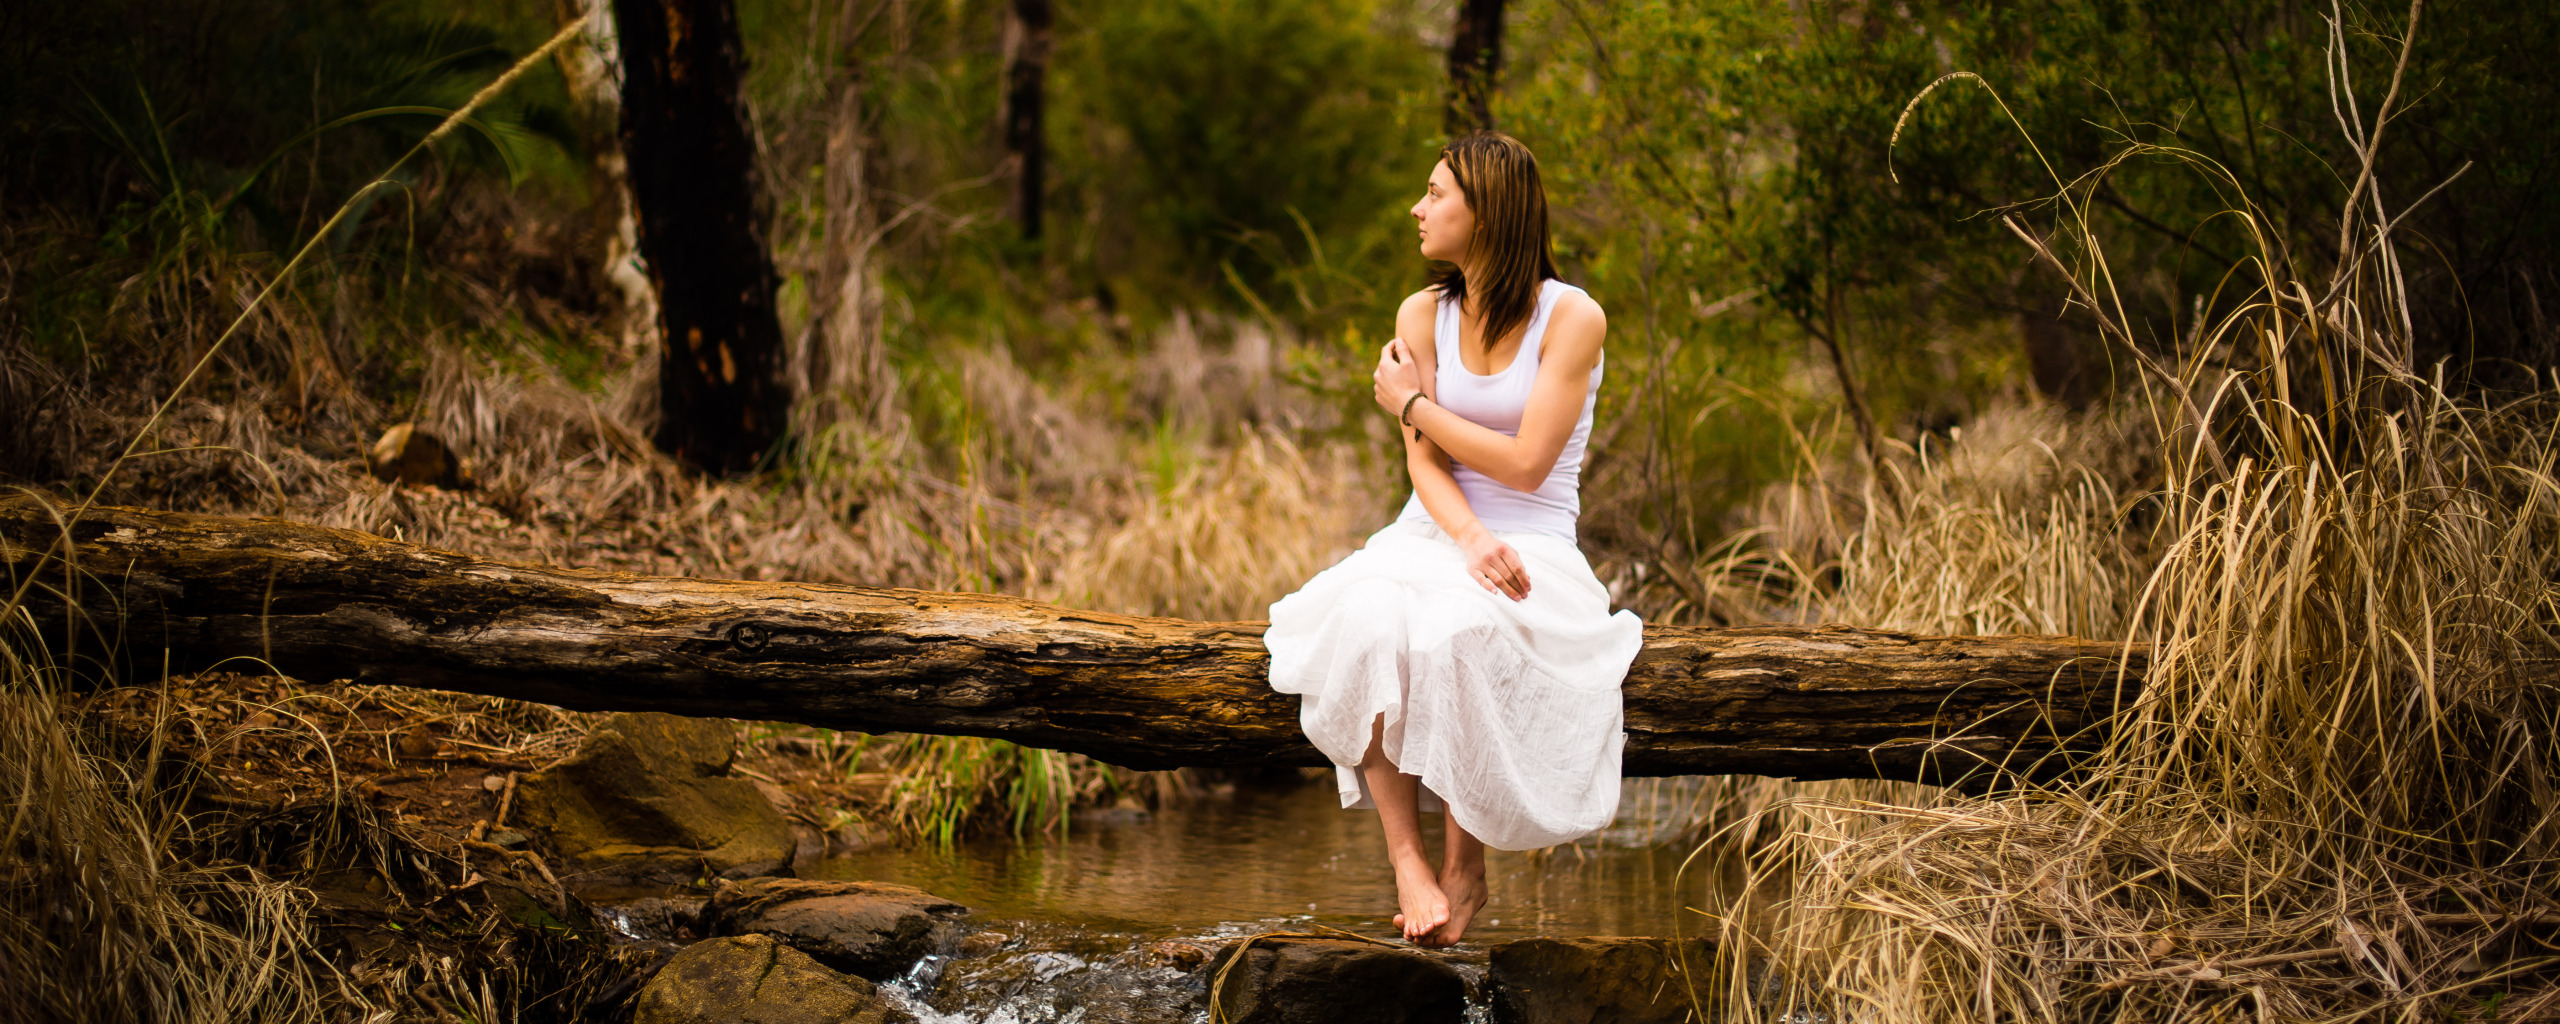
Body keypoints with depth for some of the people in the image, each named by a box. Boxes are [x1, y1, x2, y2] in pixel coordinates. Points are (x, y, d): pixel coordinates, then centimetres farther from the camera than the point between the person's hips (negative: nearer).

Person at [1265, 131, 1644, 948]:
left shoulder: (1573, 318, -5)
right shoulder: (1423, 316, 9)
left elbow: (1524, 464, -12)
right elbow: (1424, 462, 1)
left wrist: (1412, 402, -2)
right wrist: (1466, 538, -20)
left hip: (1532, 548, -3)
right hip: (1433, 535, 4)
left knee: (1452, 634, -37)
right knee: (1367, 619, -33)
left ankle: (1466, 864, -21)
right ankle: (1407, 860, -29)